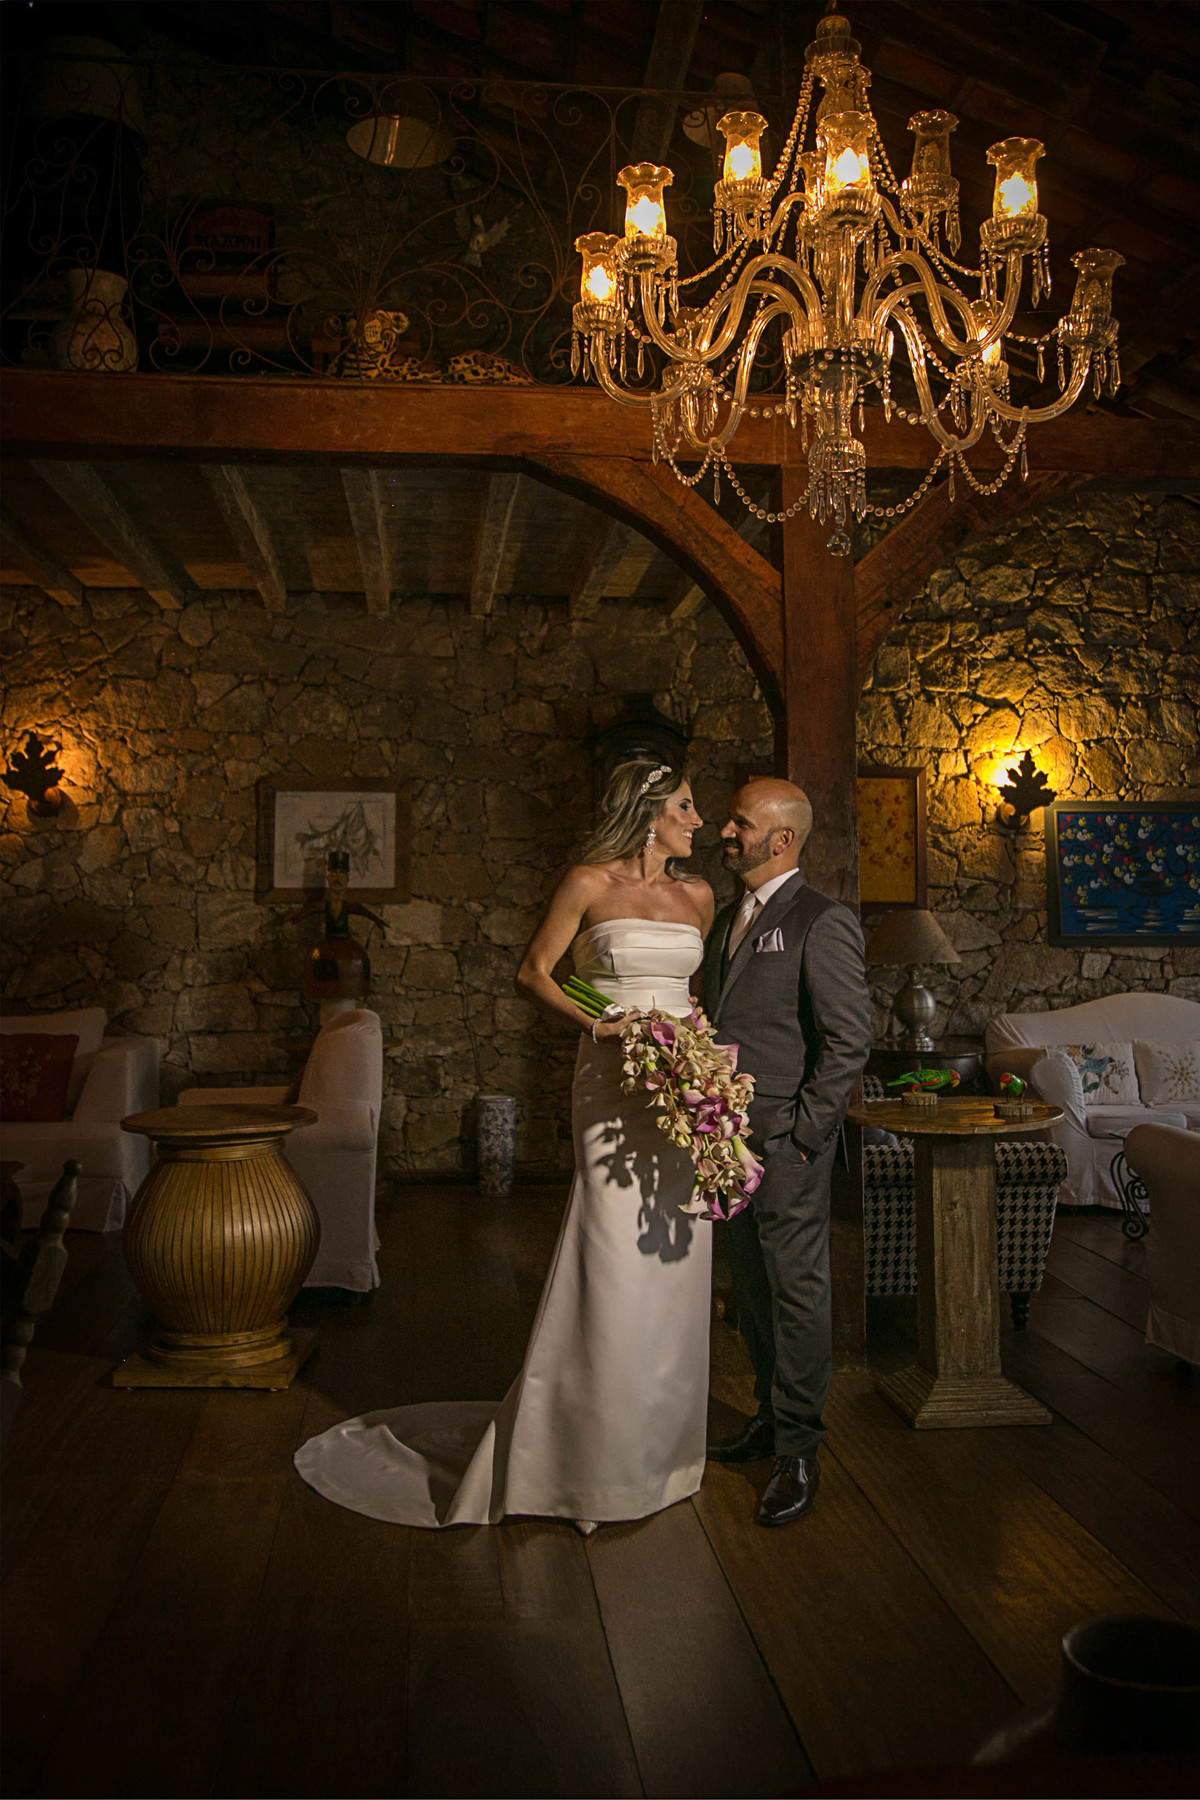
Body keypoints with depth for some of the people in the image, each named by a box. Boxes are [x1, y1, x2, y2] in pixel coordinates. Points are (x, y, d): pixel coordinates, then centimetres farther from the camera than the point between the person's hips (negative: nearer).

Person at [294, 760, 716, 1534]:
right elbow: (533, 972, -1)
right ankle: (589, 1452, 7)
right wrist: (596, 1025, -13)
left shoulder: (698, 896, 13)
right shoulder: (590, 883, -3)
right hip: (617, 1086, -5)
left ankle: (658, 1436, 24)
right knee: (614, 1264, -7)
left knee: (676, 1263, 8)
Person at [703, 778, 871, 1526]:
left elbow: (850, 1038, -15)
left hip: (787, 1140, -8)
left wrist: (803, 1131, -15)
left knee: (796, 1290, 1)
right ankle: (771, 1417, 32)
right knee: (752, 1288, 17)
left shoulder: (821, 920, -11)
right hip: (728, 1138, 8)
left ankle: (799, 1451, 12)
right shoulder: (727, 919, 15)